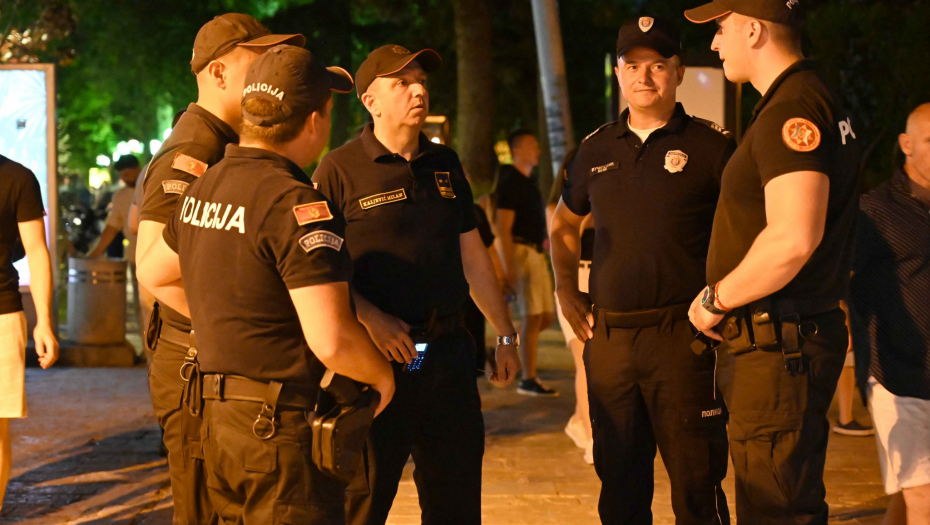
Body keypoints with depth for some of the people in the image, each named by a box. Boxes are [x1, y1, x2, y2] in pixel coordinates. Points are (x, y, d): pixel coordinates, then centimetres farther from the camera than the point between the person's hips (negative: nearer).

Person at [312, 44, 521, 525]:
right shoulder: (340, 169, -5)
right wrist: (370, 318, -21)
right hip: (378, 358, -5)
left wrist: (505, 334, 17)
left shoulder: (445, 165, 14)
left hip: (449, 354, 6)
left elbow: (472, 256, 19)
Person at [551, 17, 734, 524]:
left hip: (683, 335, -5)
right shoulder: (596, 149, 13)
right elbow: (564, 224, 28)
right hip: (608, 336, 5)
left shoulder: (711, 144, -1)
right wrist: (566, 292, 16)